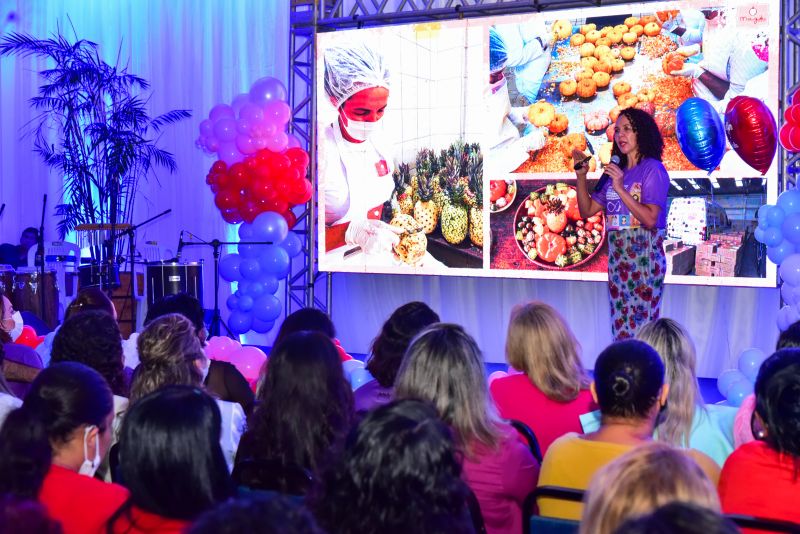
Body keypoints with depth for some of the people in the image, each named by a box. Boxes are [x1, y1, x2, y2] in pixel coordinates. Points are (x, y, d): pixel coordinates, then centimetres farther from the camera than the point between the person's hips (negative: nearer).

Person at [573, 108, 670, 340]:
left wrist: (620, 189, -19)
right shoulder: (616, 171, 14)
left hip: (644, 256, -6)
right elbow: (587, 210, 15)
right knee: (620, 330, 6)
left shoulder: (653, 169, -4)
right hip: (617, 257, 6)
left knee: (642, 330, -8)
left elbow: (650, 219, -15)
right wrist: (581, 176, 5)